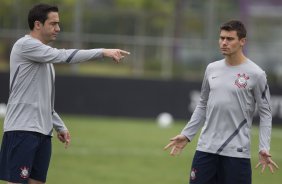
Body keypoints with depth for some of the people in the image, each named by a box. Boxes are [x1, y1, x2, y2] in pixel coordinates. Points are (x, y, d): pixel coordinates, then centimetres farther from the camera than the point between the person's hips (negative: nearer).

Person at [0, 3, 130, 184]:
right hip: (22, 129, -9)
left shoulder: (44, 55, 21)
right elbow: (63, 55, -20)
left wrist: (60, 126, 22)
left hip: (42, 131, 9)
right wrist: (103, 52, -19)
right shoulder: (25, 45, -8)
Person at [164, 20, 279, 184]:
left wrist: (264, 148, -13)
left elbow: (265, 113, -3)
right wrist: (186, 135, 15)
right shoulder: (212, 69, 10)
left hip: (236, 152, -5)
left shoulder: (256, 74, -5)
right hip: (206, 148, 5)